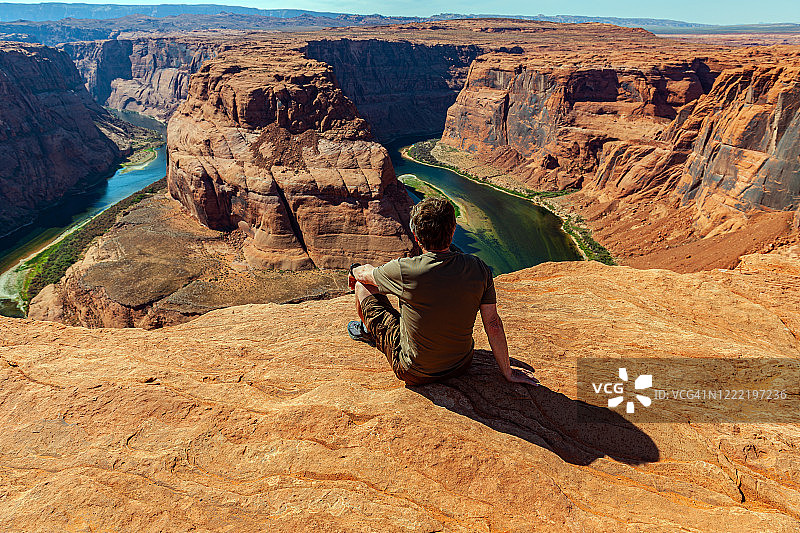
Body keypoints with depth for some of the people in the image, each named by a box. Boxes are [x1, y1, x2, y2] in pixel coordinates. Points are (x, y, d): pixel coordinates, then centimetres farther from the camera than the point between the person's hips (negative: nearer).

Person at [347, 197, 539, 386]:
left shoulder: (404, 270, -25)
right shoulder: (478, 269, -16)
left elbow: (364, 275, -3)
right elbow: (493, 324, -10)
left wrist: (355, 271, 21)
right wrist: (507, 371, 3)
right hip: (462, 365, 4)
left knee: (363, 285, 10)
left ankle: (367, 331, 42)